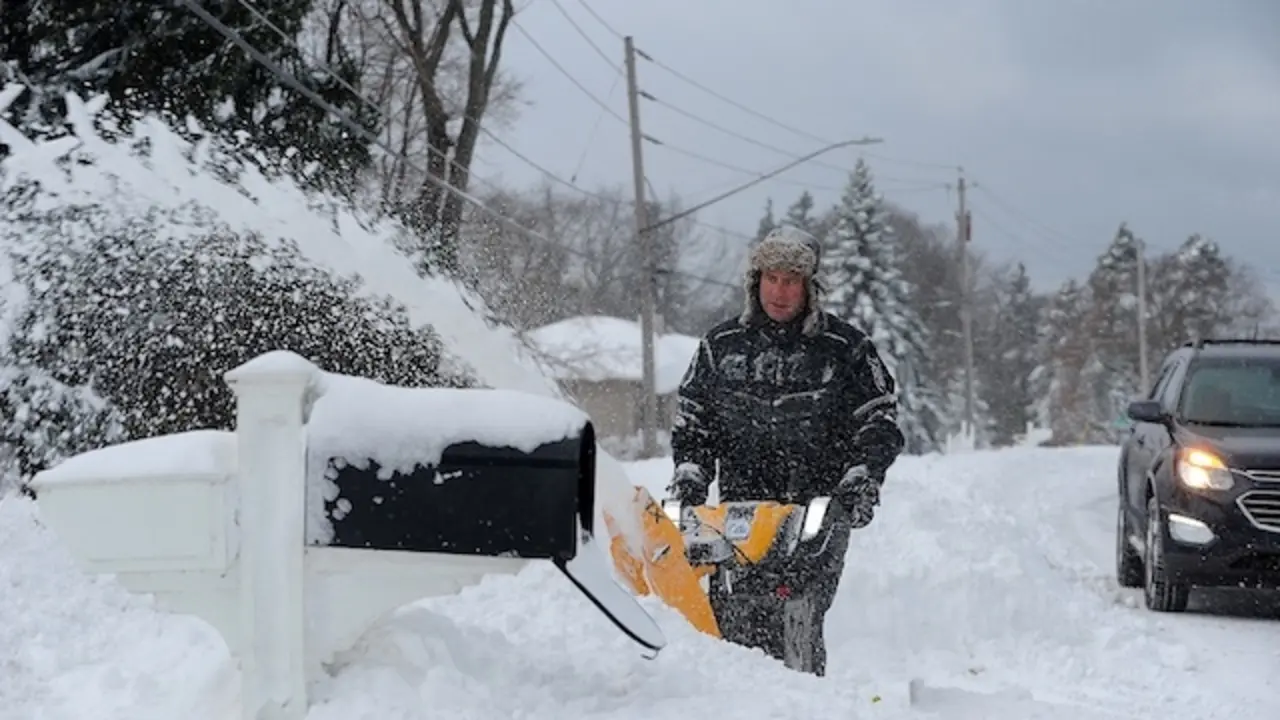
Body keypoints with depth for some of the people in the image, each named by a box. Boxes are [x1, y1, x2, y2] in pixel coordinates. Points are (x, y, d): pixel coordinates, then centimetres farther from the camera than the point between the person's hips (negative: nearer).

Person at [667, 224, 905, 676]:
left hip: (819, 508, -3)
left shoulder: (846, 349, 6)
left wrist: (861, 476, -7)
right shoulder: (720, 346, 14)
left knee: (801, 621, -16)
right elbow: (691, 421, 22)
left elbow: (880, 423, 8)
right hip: (739, 505, 3)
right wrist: (690, 475, 7)